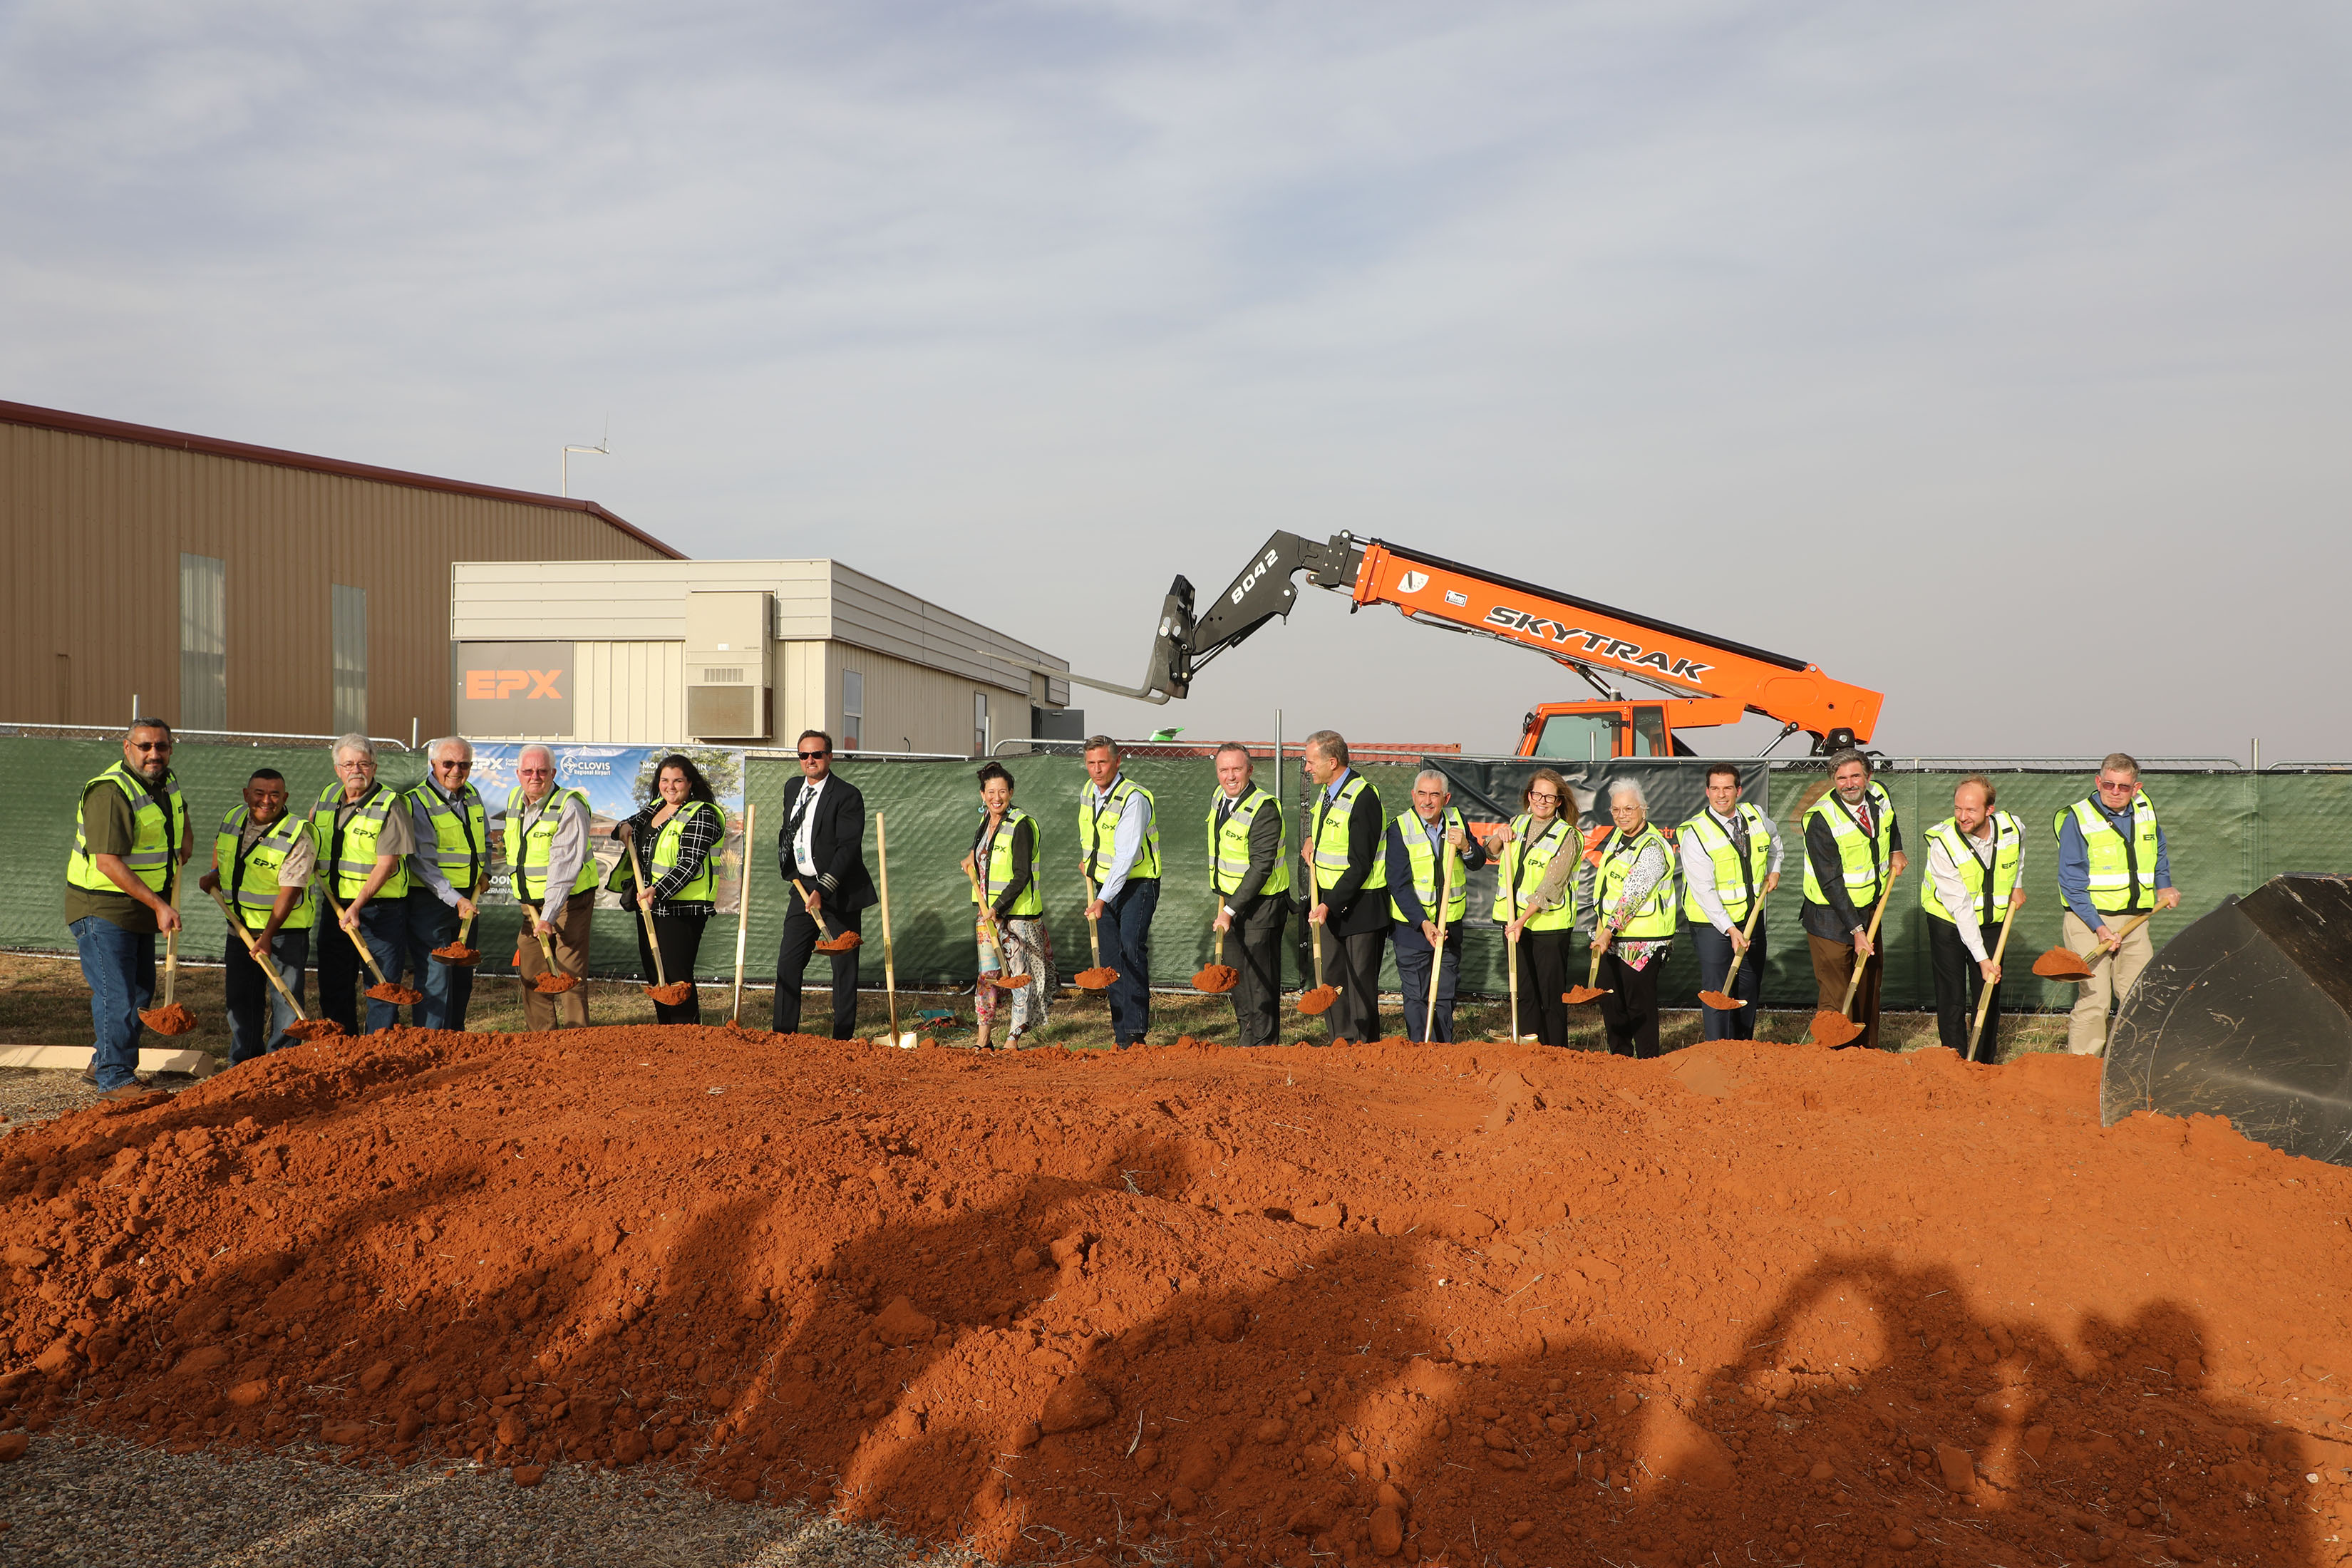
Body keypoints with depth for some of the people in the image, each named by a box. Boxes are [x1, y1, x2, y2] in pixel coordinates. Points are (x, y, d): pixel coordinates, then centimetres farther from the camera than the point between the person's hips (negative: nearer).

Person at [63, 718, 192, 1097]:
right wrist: (159, 905, -26)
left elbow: (179, 808, 34)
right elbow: (108, 863, -26)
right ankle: (114, 1079, 3)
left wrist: (184, 843, 16)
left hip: (140, 909, 9)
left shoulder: (165, 781, 6)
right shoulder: (111, 793, -22)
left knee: (142, 990, 14)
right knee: (117, 995, -7)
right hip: (102, 909, -9)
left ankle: (103, 1064, 30)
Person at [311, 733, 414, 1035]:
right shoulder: (326, 798, 9)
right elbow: (309, 840, 30)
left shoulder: (388, 804, -10)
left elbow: (386, 864, -17)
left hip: (380, 910, -6)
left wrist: (357, 906, -23)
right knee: (333, 988, 12)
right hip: (335, 907, 6)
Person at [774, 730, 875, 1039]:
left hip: (841, 893, -6)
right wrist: (790, 871, 13)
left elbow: (848, 848, -19)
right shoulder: (792, 788, 11)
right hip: (803, 887, 6)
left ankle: (842, 1038, 6)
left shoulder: (847, 795, -12)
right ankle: (783, 1032, 12)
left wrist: (823, 890, -25)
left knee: (844, 965, 0)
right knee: (788, 961, 4)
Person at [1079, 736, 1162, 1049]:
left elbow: (1126, 855, -28)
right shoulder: (1087, 792, 3)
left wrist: (1103, 899, -32)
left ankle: (1136, 1031, -21)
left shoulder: (1134, 798, -21)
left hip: (1137, 884, -7)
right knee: (1111, 959, 4)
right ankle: (1121, 1035, 8)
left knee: (1131, 948, -21)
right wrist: (1090, 869, 21)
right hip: (1104, 884, 7)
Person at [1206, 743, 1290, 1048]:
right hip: (1231, 898, 8)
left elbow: (1261, 867, -25)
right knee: (1236, 975, 15)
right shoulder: (1220, 796, 4)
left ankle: (1260, 1046, 5)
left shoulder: (1264, 808, -22)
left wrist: (1230, 910, -26)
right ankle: (1245, 1037, 26)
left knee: (1260, 979, -4)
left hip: (1262, 902, -8)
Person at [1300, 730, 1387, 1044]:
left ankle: (1364, 1043, 7)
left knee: (1361, 976, -2)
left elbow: (1360, 865, -20)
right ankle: (1341, 1041, 18)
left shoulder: (1363, 797, -19)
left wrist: (1329, 905, -24)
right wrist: (1309, 844, 6)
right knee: (1331, 974, 10)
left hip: (1360, 902, -9)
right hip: (1329, 900, 9)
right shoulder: (1325, 789, 9)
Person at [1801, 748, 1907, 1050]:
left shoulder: (1878, 797, -3)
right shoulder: (1821, 820, -23)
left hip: (1869, 912, 7)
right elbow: (1831, 883, -23)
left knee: (1870, 984, 18)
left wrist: (1896, 850, 11)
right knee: (1836, 996, -7)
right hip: (1832, 918, -7)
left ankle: (1867, 1050, 33)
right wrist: (1856, 930, -25)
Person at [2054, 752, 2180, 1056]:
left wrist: (2164, 885, 17)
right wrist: (2098, 927, -18)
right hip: (2088, 918, -6)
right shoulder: (2078, 819, -11)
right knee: (2095, 998, -11)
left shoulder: (2145, 809, 7)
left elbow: (2159, 851, 29)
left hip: (2135, 920, 6)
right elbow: (2071, 883, -12)